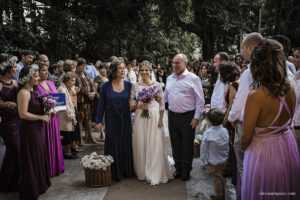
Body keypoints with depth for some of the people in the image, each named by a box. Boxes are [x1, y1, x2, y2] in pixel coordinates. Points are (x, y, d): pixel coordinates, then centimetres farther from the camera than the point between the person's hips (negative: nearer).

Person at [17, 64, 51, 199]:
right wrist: (41, 117, -16)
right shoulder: (24, 93, -17)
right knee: (32, 159, 3)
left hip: (37, 128, 9)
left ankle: (40, 183, 34)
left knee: (40, 156, 18)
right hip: (29, 129, -9)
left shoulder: (33, 91, 10)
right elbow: (23, 114, -22)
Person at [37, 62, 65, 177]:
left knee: (55, 142, 14)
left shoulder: (50, 83, 11)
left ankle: (56, 167, 27)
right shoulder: (35, 85, -11)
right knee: (45, 143, 1)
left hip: (53, 117, 7)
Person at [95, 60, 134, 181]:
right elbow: (101, 104, -2)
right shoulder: (106, 86, -5)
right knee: (113, 145, 6)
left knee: (126, 144, 10)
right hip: (112, 121, -2)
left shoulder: (128, 85, 0)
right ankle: (115, 173, 20)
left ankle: (127, 170, 26)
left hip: (125, 120, 2)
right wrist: (99, 121, -2)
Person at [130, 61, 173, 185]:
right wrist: (139, 106, -13)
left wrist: (160, 119, -5)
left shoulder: (157, 85, 1)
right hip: (140, 118, 2)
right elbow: (131, 104, 6)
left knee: (155, 145, -1)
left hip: (154, 117, -1)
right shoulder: (135, 86, 5)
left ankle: (154, 174, 11)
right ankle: (142, 171, 22)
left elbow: (161, 104, 2)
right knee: (140, 144, 6)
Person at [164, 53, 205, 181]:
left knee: (187, 145, 6)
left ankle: (186, 171, 25)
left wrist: (196, 117, -10)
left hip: (187, 117, -5)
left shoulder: (193, 78, -8)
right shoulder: (169, 78, 10)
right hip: (172, 116, 5)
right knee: (175, 144, 14)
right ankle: (178, 168, 31)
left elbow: (200, 100, -7)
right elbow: (165, 96, 18)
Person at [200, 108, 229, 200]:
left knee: (216, 179, 14)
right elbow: (227, 146, 2)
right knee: (220, 176, 25)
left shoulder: (207, 134, -25)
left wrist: (203, 162, -2)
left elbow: (203, 150, -16)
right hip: (224, 160, 5)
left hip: (214, 162, -5)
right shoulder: (225, 131, -11)